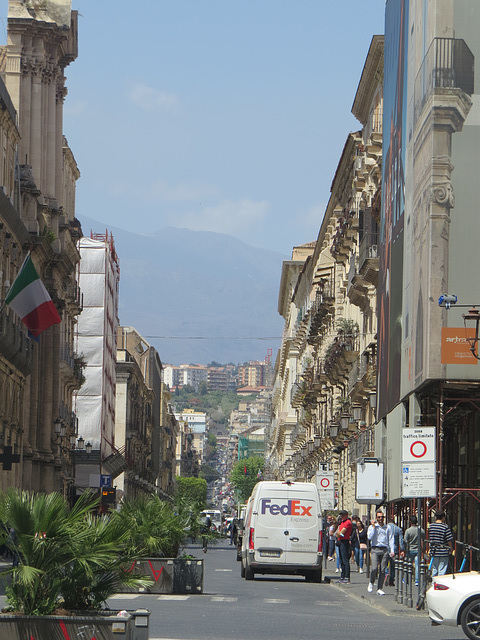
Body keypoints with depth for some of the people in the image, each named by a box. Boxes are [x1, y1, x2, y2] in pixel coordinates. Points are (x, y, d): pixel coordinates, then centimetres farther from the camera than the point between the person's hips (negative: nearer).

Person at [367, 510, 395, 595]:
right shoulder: (372, 527, 8)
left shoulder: (387, 528, 13)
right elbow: (370, 537, -7)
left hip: (384, 550, 2)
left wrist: (392, 551, 0)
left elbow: (390, 540, 10)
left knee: (383, 569, -3)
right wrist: (373, 527, -7)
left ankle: (379, 589, 3)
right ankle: (371, 583, 10)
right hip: (375, 549, -2)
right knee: (374, 568, -16)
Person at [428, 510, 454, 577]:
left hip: (434, 553, 4)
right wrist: (451, 549, 5)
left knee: (434, 570, 14)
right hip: (443, 552, -4)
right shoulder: (445, 527, -11)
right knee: (442, 571, -2)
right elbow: (449, 540, -9)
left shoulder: (431, 527, 3)